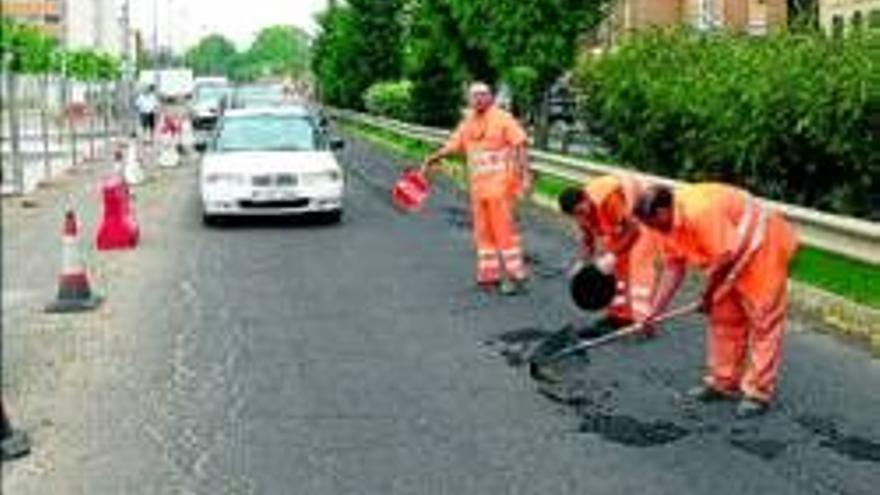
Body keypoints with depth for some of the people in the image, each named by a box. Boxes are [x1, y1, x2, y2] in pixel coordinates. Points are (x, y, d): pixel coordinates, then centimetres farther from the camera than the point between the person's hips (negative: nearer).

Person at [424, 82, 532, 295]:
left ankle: (516, 275, -2)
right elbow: (452, 145, 16)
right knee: (483, 232, 11)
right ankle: (490, 274, 19)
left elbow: (520, 145, -10)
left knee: (505, 230, -7)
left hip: (501, 185, -7)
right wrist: (434, 158, 0)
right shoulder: (467, 123, 12)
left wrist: (525, 175, -17)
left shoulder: (503, 119, -6)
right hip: (478, 187, 7)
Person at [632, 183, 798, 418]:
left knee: (763, 321, -6)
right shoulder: (668, 224, -2)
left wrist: (708, 294, -11)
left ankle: (758, 392, -4)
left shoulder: (699, 212, -32)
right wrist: (655, 310, -1)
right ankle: (723, 382, 22)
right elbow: (673, 266, 3)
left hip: (762, 247, -10)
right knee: (723, 317, 12)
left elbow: (724, 257, -27)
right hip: (734, 255, 10)